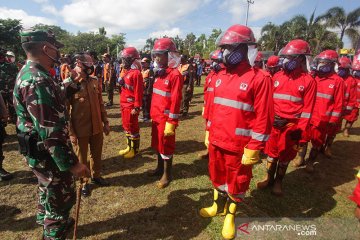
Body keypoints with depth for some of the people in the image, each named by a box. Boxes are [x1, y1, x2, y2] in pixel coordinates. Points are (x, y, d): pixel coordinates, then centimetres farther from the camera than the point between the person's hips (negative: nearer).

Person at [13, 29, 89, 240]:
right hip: (48, 154, -11)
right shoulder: (38, 81, -28)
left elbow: (54, 98, 22)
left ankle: (46, 222, 55)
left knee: (49, 190, 31)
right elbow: (50, 132, -32)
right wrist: (72, 163, -27)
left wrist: (71, 81, 20)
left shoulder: (28, 73, 6)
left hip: (41, 152, 11)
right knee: (62, 197, 9)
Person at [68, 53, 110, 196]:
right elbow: (66, 110, -12)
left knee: (97, 154, 20)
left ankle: (96, 175, 44)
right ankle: (84, 182, 36)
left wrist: (105, 122, 8)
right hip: (80, 129, -4)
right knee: (81, 157, 14)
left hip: (96, 127, 4)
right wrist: (71, 132, -13)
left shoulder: (94, 82, 0)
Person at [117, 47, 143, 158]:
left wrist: (136, 107, -20)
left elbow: (138, 92, -19)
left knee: (133, 128, 3)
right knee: (126, 127, 17)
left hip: (131, 106, -9)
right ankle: (129, 147, 31)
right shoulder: (127, 72, 13)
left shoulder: (136, 73, -16)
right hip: (124, 105, 9)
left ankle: (135, 150, 17)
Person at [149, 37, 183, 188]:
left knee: (166, 146, 5)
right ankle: (160, 168, 39)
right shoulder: (159, 73, 10)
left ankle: (167, 175, 22)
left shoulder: (175, 75, -16)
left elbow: (175, 101, -19)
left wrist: (171, 123, -20)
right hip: (156, 117, 8)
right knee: (157, 144, 20)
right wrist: (153, 114, 16)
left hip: (166, 118, -8)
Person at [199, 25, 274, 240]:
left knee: (237, 183, 15)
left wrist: (253, 149, -15)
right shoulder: (219, 77, 6)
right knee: (218, 176, 23)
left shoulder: (259, 78, -14)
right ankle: (218, 206, 48)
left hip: (239, 146, -6)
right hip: (216, 141, 6)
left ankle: (231, 215, 39)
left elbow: (263, 118, -15)